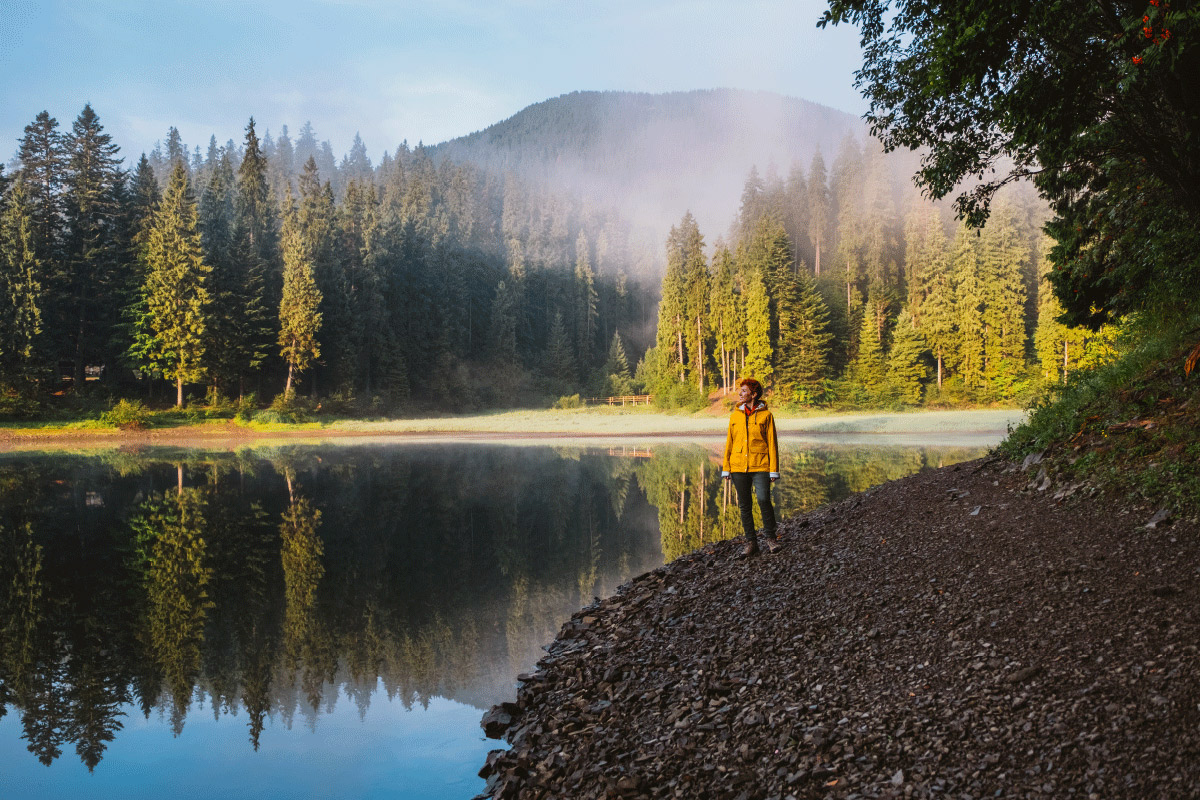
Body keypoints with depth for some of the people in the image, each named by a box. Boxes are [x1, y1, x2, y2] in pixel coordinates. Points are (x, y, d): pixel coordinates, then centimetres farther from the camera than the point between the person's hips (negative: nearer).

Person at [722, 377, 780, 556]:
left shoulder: (765, 415, 1)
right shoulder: (735, 415, 11)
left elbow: (772, 443, 0)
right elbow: (729, 442, 13)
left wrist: (774, 470, -5)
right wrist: (726, 468, 8)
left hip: (760, 467, -4)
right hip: (739, 467, 4)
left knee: (764, 500, -17)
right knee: (744, 506, 6)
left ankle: (770, 536, 3)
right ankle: (751, 543, 15)